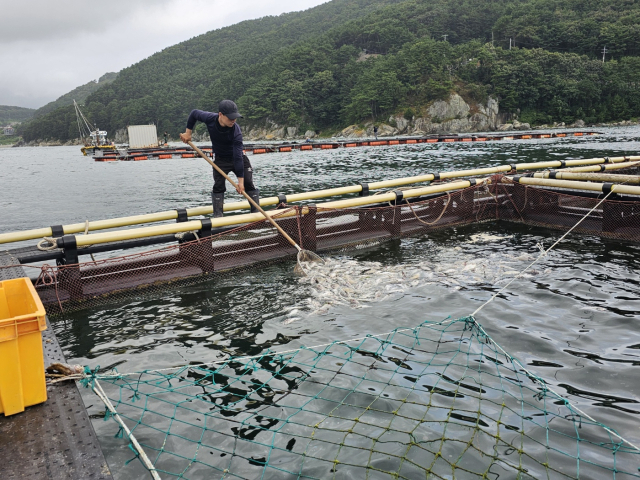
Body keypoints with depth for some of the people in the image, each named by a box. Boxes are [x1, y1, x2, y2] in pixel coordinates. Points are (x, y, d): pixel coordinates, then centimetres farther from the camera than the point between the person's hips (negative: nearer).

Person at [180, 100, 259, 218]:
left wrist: (240, 180, -34)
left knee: (248, 184, -7)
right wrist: (188, 132, -3)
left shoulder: (236, 132, -33)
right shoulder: (210, 118, -25)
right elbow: (194, 113, -2)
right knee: (218, 186, -7)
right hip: (220, 159, 2)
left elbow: (238, 157, -34)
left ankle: (256, 212, 3)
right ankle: (217, 216, -1)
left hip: (239, 158, -2)